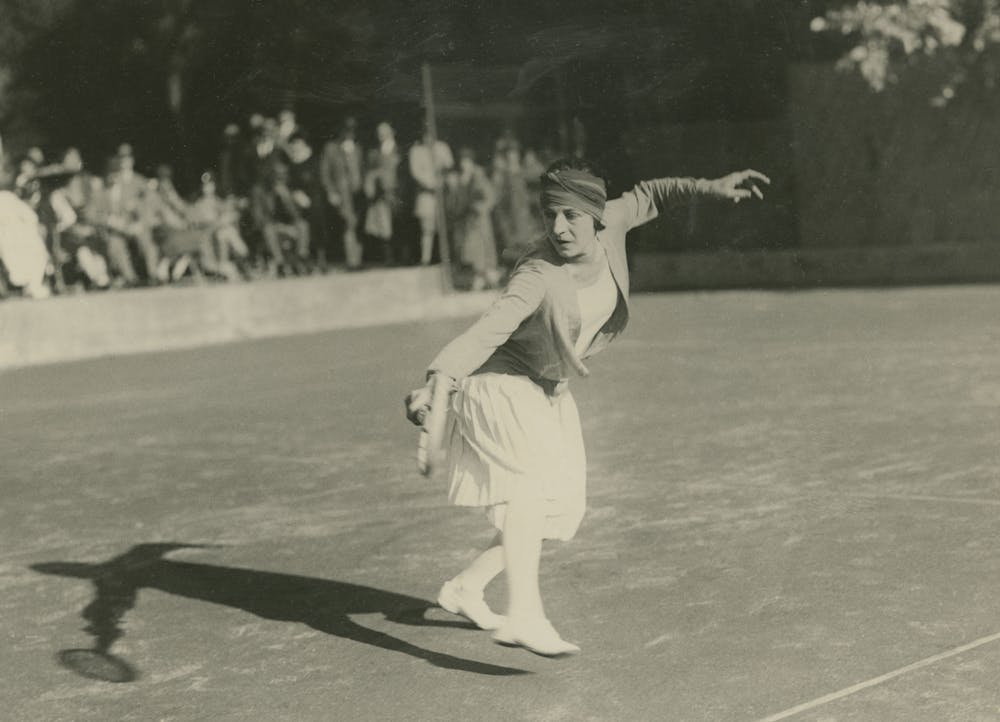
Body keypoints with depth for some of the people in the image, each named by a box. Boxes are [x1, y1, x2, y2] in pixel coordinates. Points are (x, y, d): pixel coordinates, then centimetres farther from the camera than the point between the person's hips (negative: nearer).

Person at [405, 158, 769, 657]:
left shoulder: (609, 225, -13)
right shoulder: (538, 278, -31)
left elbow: (646, 197, 8)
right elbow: (487, 331, -44)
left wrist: (710, 187, 2)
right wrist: (437, 381, -57)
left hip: (550, 395, 8)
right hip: (503, 386, -8)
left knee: (559, 509, 13)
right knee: (528, 484, -30)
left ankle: (466, 587, 26)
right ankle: (523, 617, -39)